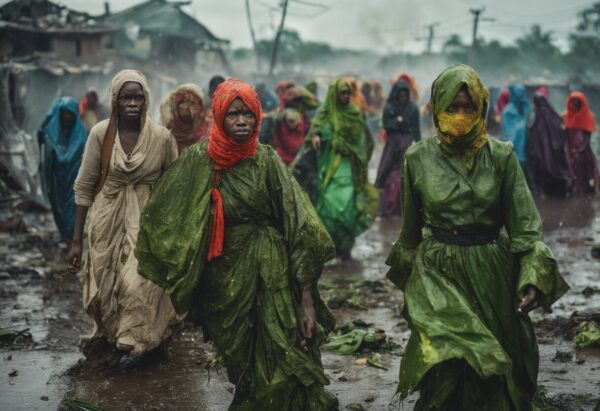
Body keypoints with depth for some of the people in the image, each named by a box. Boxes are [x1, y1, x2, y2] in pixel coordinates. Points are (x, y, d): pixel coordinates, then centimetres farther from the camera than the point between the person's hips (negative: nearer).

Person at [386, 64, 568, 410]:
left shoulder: (502, 156, -5)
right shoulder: (419, 158, -3)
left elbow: (524, 223, -8)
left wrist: (533, 277, -20)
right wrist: (407, 273, 19)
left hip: (491, 273, 1)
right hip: (437, 271, -1)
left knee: (492, 369, 11)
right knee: (448, 367, -15)